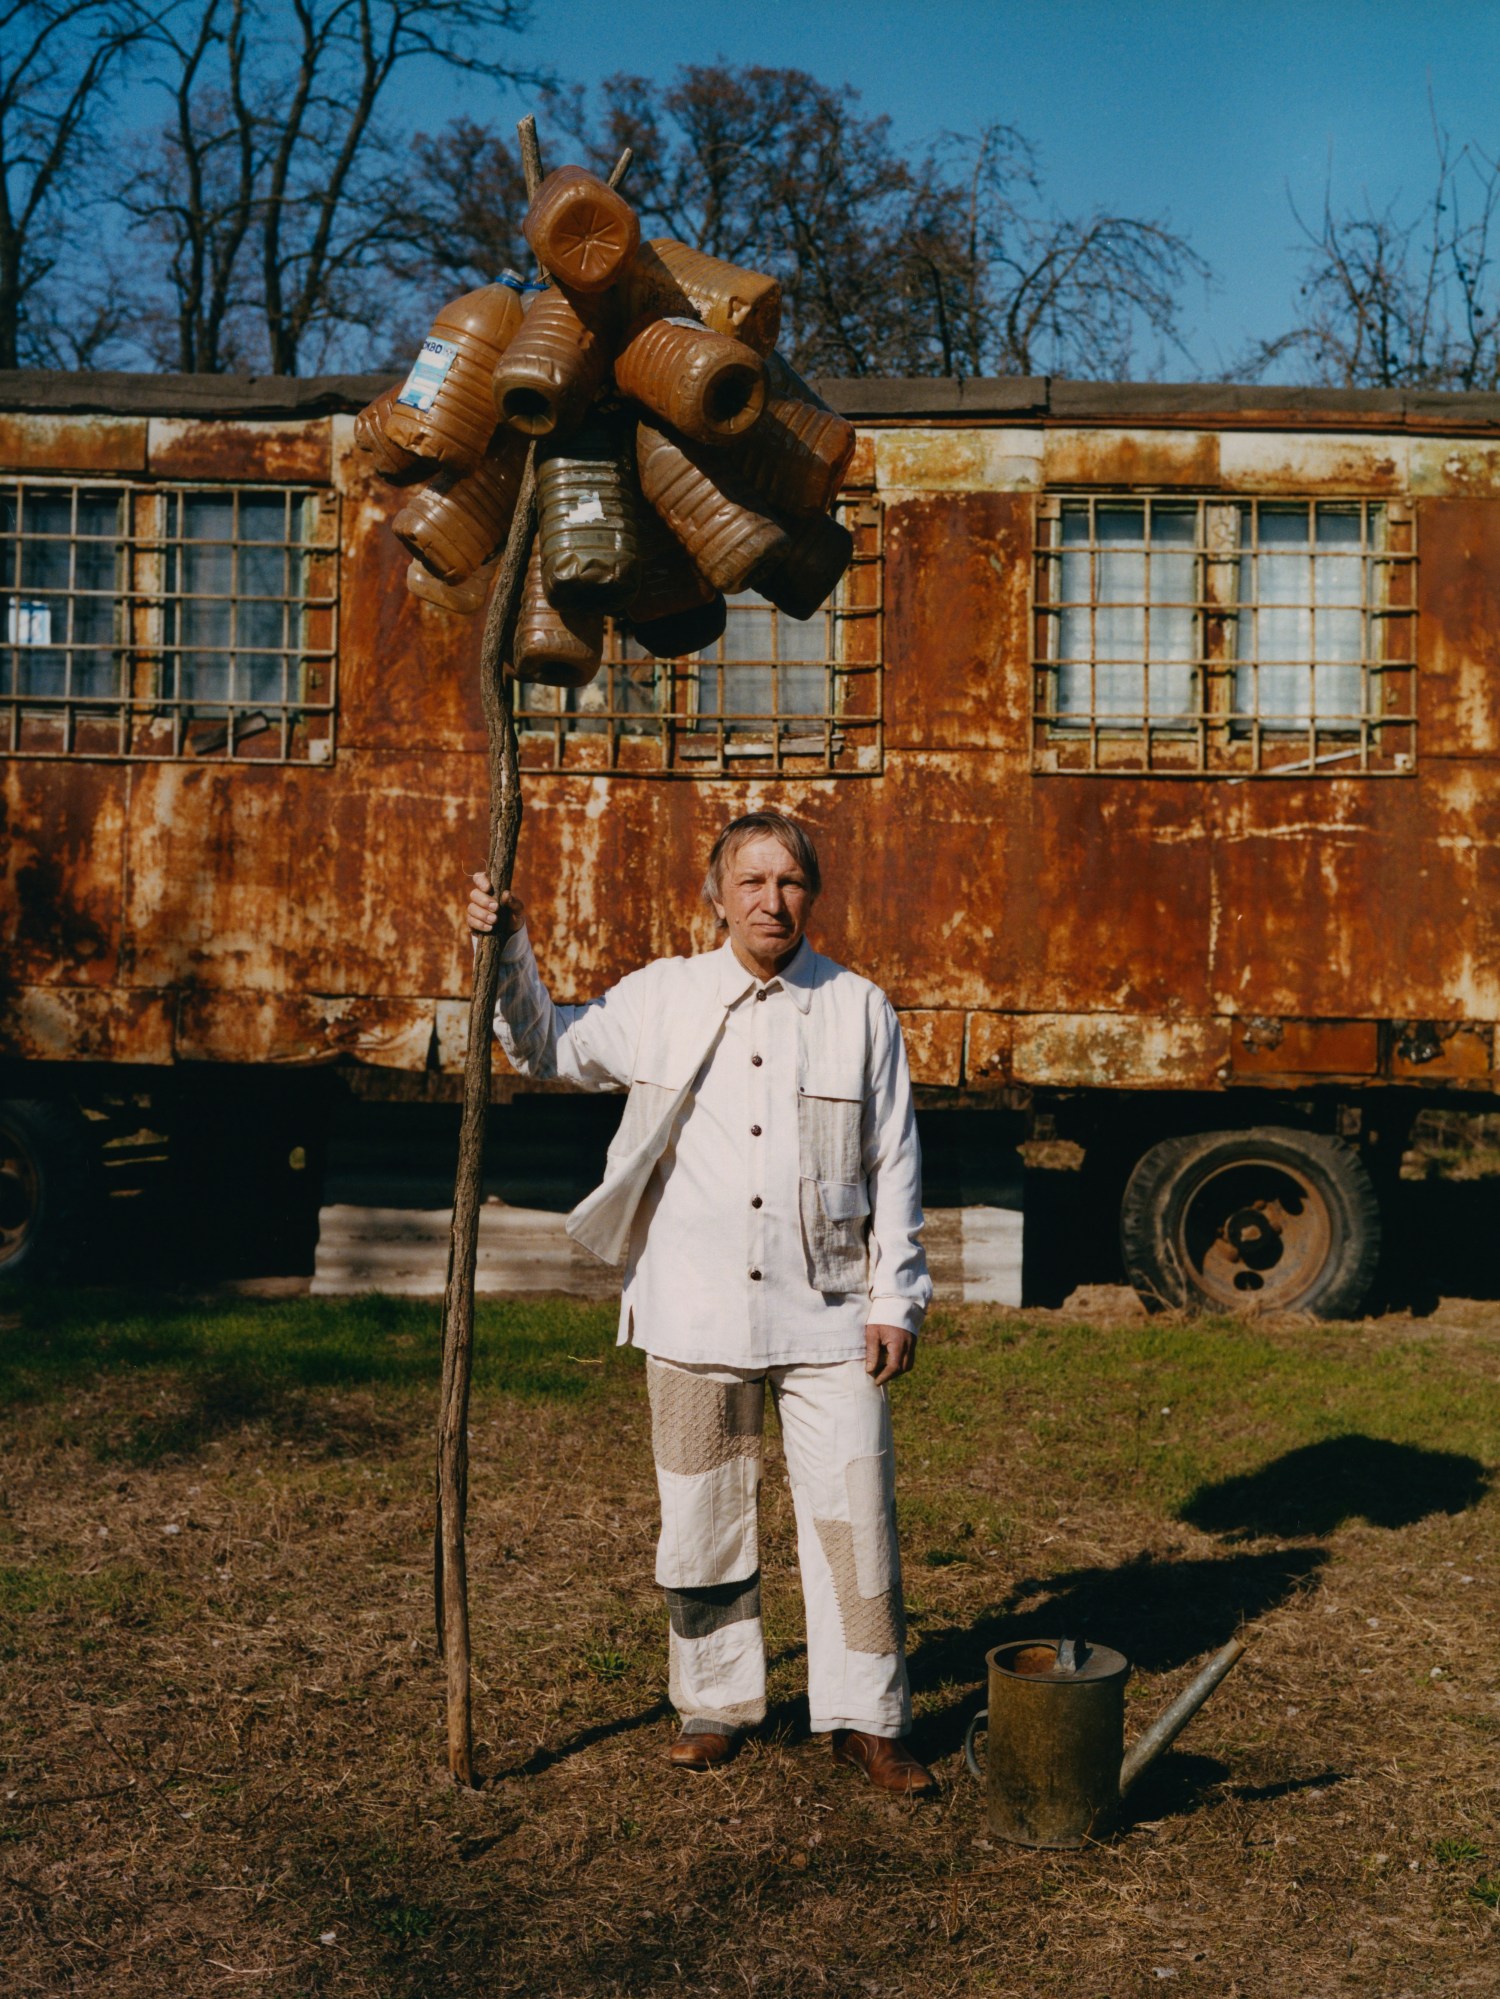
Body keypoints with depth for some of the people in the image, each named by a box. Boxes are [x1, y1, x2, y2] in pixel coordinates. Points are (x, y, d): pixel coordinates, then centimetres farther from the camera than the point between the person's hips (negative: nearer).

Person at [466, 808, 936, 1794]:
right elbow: (550, 1048, 14)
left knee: (855, 1516, 2)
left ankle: (866, 1718, 16)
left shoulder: (861, 1009, 4)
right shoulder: (663, 997, 5)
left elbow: (895, 1167, 5)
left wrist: (897, 1301, 1)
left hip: (827, 1312, -1)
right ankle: (718, 1702, 29)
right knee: (704, 1517, 11)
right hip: (695, 1312, 1)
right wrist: (512, 952, -1)